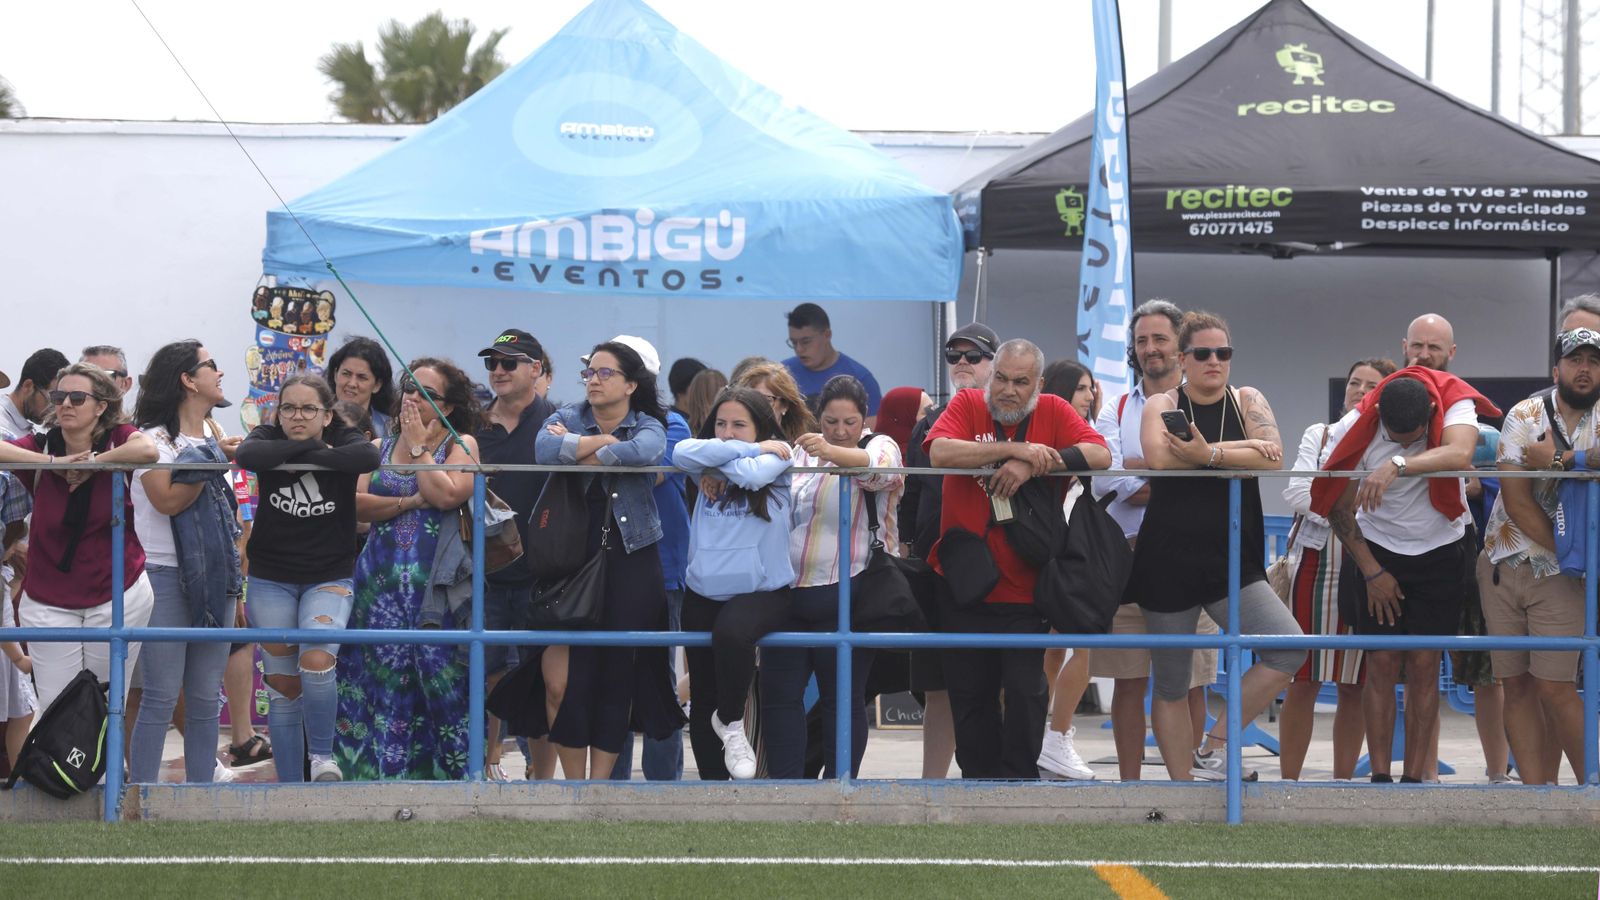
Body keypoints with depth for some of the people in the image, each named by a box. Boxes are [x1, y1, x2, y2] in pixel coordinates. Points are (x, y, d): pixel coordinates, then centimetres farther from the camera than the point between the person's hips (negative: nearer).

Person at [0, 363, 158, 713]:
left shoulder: (118, 439, -5)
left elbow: (147, 450, -28)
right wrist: (53, 463, -21)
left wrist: (92, 462, -17)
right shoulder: (40, 446, -1)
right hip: (49, 602, 1)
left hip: (117, 596, -1)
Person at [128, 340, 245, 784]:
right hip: (166, 577, -7)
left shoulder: (213, 432, 15)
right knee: (161, 698, -7)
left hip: (213, 577, 7)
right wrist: (216, 460, -15)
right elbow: (167, 500, -20)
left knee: (205, 698, 8)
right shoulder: (155, 438, -7)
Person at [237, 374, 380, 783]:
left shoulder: (344, 441, -4)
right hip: (271, 580, 2)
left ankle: (322, 754, -5)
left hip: (329, 578, -2)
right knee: (282, 686, 4)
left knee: (316, 660, -25)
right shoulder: (268, 438, -2)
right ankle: (289, 787, 13)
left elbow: (370, 457, -28)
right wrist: (309, 448, -22)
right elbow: (249, 456, -26)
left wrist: (304, 457, -23)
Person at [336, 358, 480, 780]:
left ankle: (451, 770, -1)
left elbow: (446, 494, -14)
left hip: (436, 583, -4)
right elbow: (357, 503, 1)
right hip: (381, 582, 4)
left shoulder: (461, 444, 4)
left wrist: (419, 446, -4)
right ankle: (383, 768, 3)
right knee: (384, 678, 0)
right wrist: (410, 501, -10)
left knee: (439, 678, -6)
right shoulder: (379, 448, 15)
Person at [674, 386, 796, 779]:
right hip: (704, 592, 5)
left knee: (731, 632, -36)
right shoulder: (706, 468, 8)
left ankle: (731, 722, -13)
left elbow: (751, 474, -22)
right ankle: (713, 783, 18)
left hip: (762, 591, -5)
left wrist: (721, 455, -3)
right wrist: (748, 450, -11)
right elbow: (683, 453, -14)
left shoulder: (775, 459, 0)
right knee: (703, 699, 7)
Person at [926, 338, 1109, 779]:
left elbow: (1100, 454, -13)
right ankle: (979, 778, 23)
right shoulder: (967, 404, 0)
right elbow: (939, 452, -18)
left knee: (1026, 691, -5)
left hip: (1023, 589, -1)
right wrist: (1015, 449, -21)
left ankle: (1019, 778, 10)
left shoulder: (1054, 412, 1)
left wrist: (1034, 464, -23)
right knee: (969, 694, 10)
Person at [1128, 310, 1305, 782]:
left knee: (1289, 649, -17)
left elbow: (1273, 457, -10)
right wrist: (1239, 450, -14)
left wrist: (1210, 454, -21)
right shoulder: (1162, 405, 3)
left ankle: (1212, 750, -8)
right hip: (1169, 561, -2)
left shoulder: (1248, 402, 8)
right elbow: (1158, 455, -19)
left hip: (1233, 561, 2)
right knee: (1171, 685, 4)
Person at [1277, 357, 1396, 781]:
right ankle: (1288, 780, 1)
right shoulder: (1320, 435, 12)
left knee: (1356, 685, 3)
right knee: (1303, 680, -3)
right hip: (1318, 559, 0)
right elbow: (1296, 492, 0)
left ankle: (1343, 781, 10)